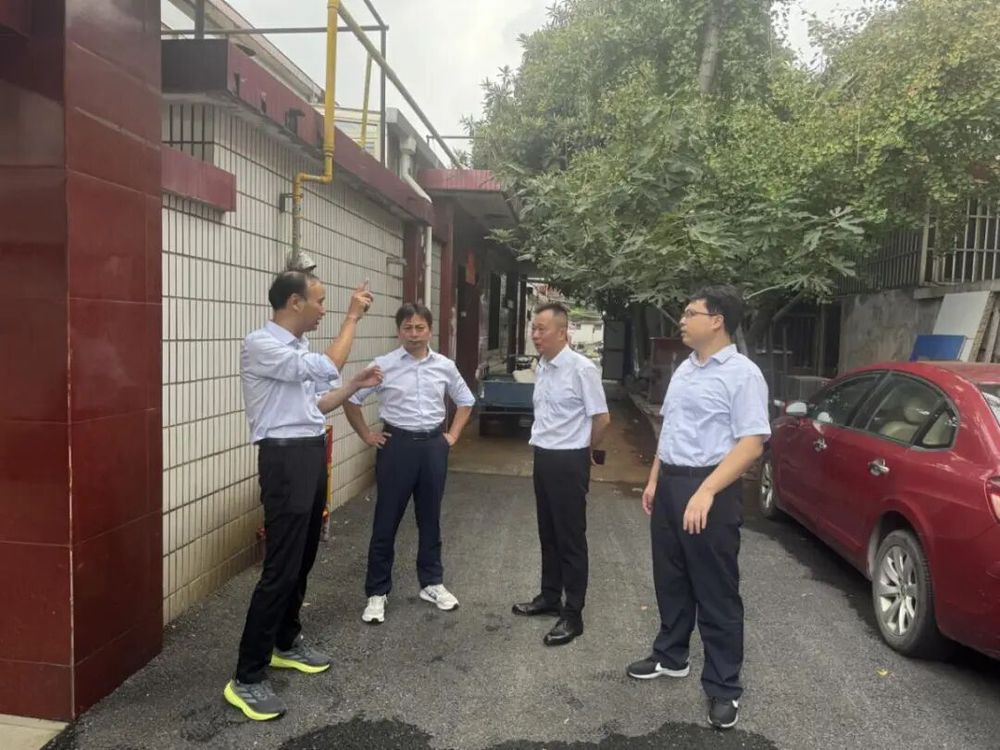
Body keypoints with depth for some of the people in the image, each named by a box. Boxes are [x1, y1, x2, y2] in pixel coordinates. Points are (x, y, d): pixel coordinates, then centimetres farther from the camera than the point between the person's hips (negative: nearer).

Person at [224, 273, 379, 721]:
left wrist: (356, 386, 9)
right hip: (286, 459, -9)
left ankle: (286, 644, 34)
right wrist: (352, 317, -16)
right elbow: (327, 368, -25)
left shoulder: (300, 349, 13)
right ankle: (246, 678, 3)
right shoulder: (261, 344, -15)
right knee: (281, 568, -8)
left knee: (302, 560, 17)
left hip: (312, 455, 9)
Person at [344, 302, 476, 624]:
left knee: (430, 518, 14)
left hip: (433, 445, 3)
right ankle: (377, 592, 16)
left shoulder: (445, 366, 2)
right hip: (397, 444, -2)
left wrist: (452, 435, 8)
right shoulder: (383, 365, -6)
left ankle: (432, 582, 29)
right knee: (386, 521, 3)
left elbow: (465, 401, 16)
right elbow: (351, 400, 1)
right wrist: (367, 435, 0)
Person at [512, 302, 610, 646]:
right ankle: (550, 596, 34)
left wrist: (583, 451, 1)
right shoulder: (541, 368, 7)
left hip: (569, 461, -8)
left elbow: (602, 418, -13)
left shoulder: (581, 368, -17)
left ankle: (573, 614, 13)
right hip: (543, 457, 8)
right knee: (548, 533, 18)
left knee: (571, 538, 2)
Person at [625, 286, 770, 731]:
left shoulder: (742, 373, -14)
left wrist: (706, 492, -27)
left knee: (716, 591, 3)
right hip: (669, 483, 8)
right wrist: (654, 480, 17)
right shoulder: (684, 369, 12)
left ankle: (723, 687, 17)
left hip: (709, 489, -8)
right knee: (670, 580, 19)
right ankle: (670, 657, 37)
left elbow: (752, 443, -20)